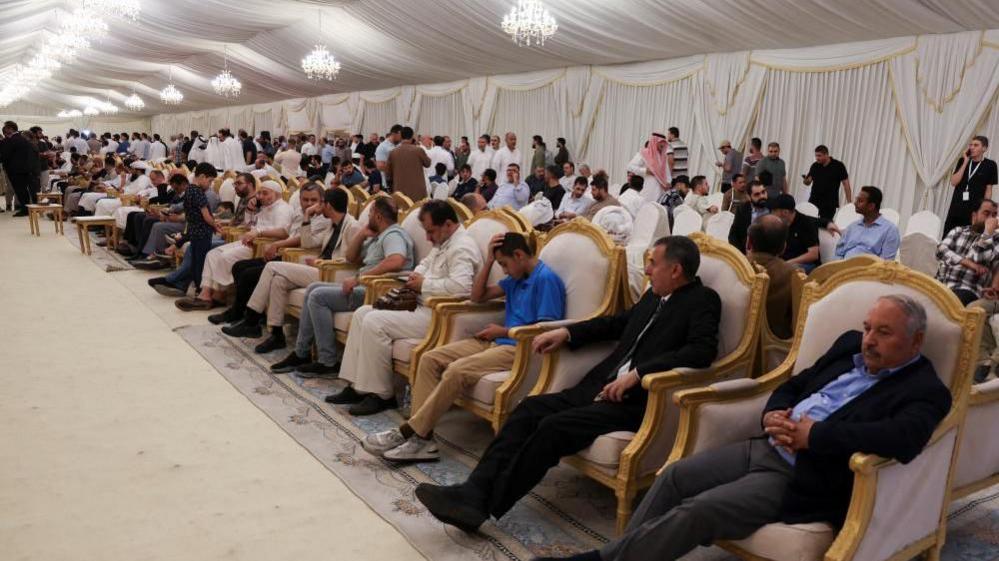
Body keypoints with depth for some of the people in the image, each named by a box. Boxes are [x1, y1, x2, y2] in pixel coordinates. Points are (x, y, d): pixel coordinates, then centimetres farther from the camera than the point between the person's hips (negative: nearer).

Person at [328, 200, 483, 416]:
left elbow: (461, 286, -32)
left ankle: (381, 395, -9)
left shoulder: (462, 248, -17)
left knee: (374, 322, -21)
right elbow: (427, 262, 33)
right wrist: (417, 275, 9)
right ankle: (357, 386, 5)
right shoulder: (443, 242, 15)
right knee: (362, 313, 7)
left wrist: (424, 284, -18)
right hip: (423, 307, 11)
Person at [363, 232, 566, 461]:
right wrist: (489, 259, 9)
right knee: (430, 359, -6)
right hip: (498, 342, 10)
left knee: (457, 370, -29)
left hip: (522, 349, -10)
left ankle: (408, 432, -16)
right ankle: (422, 436, -16)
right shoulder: (517, 278, 18)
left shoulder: (546, 278, -9)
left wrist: (503, 331, -8)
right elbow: (477, 296, 20)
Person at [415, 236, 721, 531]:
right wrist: (567, 332, 18)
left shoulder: (703, 300, -5)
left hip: (637, 400, -8)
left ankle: (484, 505, -17)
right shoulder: (655, 295, 17)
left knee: (555, 427, -24)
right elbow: (618, 322, 31)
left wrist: (637, 374, -27)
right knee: (530, 408, -10)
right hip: (602, 386, 8)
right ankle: (473, 492, -16)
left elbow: (703, 351, -20)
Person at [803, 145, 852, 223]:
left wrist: (849, 203, -9)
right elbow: (808, 182, 8)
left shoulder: (838, 166, -6)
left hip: (830, 204, -3)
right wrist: (805, 180, -18)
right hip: (813, 201, 3)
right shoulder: (815, 166, 4)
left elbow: (846, 185, -5)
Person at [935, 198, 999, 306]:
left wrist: (988, 231, -2)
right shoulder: (958, 231, 21)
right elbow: (941, 251, 2)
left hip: (967, 291, -3)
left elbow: (979, 259, -7)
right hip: (940, 284, 3)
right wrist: (968, 263, -9)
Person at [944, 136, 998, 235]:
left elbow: (988, 189, 0)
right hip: (956, 207, 3)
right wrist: (966, 162, -8)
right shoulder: (962, 161, 7)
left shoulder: (990, 165, -1)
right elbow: (954, 182, -4)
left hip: (975, 209, -3)